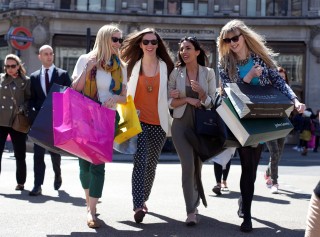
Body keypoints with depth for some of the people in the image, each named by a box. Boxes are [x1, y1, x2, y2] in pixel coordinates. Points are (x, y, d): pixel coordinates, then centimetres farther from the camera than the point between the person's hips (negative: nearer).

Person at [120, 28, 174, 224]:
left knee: (151, 163, 10)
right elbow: (124, 92, 11)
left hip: (159, 123, 2)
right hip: (138, 121, -2)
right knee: (140, 160, -18)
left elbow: (169, 94, 15)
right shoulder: (132, 66, 6)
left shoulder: (165, 67, 7)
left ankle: (143, 200, 29)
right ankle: (138, 205, -22)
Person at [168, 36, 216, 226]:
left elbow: (212, 102, -3)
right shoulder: (176, 73, 1)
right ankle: (191, 211, -11)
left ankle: (193, 205, 29)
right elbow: (170, 102, 0)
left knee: (198, 166, 11)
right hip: (182, 124, -1)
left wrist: (200, 93, -21)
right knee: (188, 165, -13)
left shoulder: (208, 73, 0)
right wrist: (187, 99, -14)